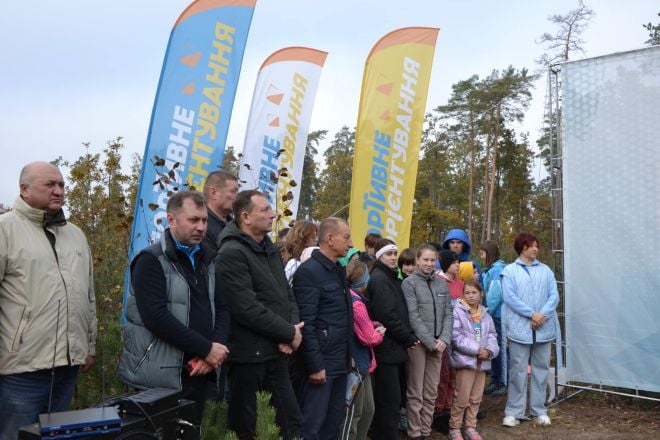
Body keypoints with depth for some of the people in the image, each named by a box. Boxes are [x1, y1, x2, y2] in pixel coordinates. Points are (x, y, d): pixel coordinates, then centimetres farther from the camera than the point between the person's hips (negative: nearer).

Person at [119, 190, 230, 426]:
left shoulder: (207, 260, 12)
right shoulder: (151, 261, -10)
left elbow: (222, 308, 9)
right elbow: (157, 318, -21)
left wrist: (215, 348, -9)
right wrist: (207, 349, -18)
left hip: (197, 372, 7)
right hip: (161, 378, -7)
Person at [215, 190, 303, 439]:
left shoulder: (270, 249, 12)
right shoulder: (232, 253, -16)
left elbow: (287, 294, 14)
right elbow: (247, 308, -23)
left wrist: (292, 328, -5)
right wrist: (288, 333, -14)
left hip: (277, 352, 8)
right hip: (249, 354, -8)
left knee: (291, 419, 14)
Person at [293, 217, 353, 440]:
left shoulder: (339, 270, 14)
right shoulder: (308, 271, -13)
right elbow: (306, 323, -18)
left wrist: (348, 356, 12)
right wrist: (315, 365, -19)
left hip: (340, 361, 8)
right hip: (321, 362, -8)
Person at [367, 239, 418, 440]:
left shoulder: (391, 277, 17)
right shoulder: (378, 278, -13)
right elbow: (387, 315, -20)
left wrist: (408, 337, 3)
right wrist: (408, 338, -11)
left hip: (396, 346, 10)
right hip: (387, 347, -10)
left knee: (394, 398, 16)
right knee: (390, 401, -5)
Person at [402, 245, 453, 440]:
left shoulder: (442, 283, 10)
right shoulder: (409, 283, -4)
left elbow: (448, 313, 8)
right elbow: (413, 316, -10)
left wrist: (444, 339, -6)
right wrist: (430, 341, -14)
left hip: (438, 343, 5)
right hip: (418, 342, -4)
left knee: (431, 392, 10)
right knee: (416, 392, 2)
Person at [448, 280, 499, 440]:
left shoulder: (485, 314, 12)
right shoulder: (457, 311, -8)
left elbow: (492, 335, 10)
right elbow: (456, 337, -15)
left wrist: (489, 351, -10)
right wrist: (477, 350, -17)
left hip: (482, 361, 6)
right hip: (465, 360, -6)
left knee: (476, 398, 12)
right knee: (462, 398, -3)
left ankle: (470, 427, 24)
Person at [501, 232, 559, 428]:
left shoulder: (546, 270, 11)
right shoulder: (510, 270, 1)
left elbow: (554, 296, 3)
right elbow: (509, 297, -9)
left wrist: (542, 315, -12)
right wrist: (532, 314, -15)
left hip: (543, 328, 3)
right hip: (519, 328, -3)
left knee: (541, 369, 10)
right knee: (518, 370, 0)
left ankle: (539, 410, 21)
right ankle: (514, 412, 7)